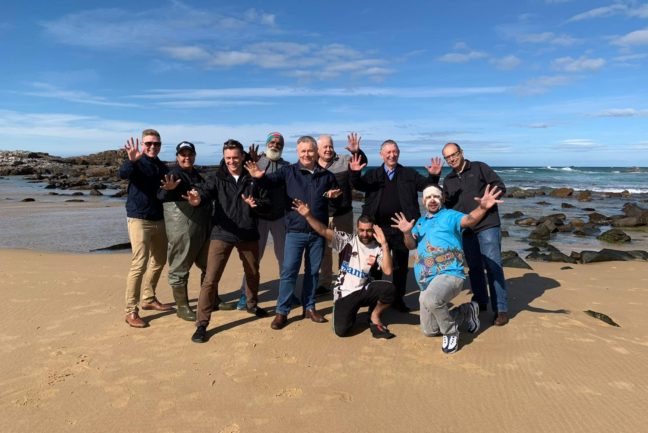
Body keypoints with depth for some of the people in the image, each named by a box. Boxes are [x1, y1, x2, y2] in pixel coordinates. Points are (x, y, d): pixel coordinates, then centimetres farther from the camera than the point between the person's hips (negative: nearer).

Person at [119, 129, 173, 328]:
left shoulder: (163, 167, 12)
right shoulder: (137, 163, -8)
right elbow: (122, 174, -29)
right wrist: (132, 160, -49)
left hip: (159, 220, 7)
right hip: (139, 220, -7)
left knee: (159, 261, 16)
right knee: (139, 264, -11)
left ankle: (148, 299, 32)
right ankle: (131, 311, -3)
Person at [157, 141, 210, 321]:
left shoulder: (198, 176, 14)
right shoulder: (174, 174, -10)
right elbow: (161, 196, -27)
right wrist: (168, 189, -48)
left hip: (203, 229, 8)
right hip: (182, 230, -8)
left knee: (209, 265, 17)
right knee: (180, 269, 2)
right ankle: (182, 307, 15)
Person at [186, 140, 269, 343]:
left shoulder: (252, 178, 1)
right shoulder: (217, 178, -3)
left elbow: (267, 200, 5)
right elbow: (205, 191, -22)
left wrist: (256, 203, -17)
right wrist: (197, 198, -46)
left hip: (248, 234, 3)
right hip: (222, 234, -2)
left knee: (253, 274, 20)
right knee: (211, 279, -9)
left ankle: (252, 304, 47)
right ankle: (201, 324, 1)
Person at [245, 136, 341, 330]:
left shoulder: (327, 175, 6)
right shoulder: (289, 171, -1)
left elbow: (337, 202, 18)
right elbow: (272, 180, -17)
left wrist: (335, 196, -6)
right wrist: (260, 176, -39)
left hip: (318, 232, 3)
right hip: (295, 231, -3)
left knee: (313, 271, 13)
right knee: (288, 271, -3)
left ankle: (309, 308, 27)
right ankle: (282, 311, 9)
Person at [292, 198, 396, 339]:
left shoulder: (378, 248, -1)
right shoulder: (347, 240, -3)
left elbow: (388, 271, -15)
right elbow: (324, 231, -12)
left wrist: (384, 244, -21)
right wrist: (308, 215, -26)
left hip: (365, 290, 1)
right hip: (345, 293, -1)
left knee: (389, 289, -28)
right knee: (341, 330, -19)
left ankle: (374, 317, 2)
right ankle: (351, 312, 18)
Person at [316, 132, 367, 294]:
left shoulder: (343, 161, -2)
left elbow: (362, 162, -12)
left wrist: (357, 151, -31)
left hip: (343, 214, -1)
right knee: (324, 250, 13)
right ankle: (324, 283, 26)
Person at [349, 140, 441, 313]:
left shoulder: (409, 174, 8)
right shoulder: (372, 174, 7)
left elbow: (426, 186, 4)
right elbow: (358, 185, -6)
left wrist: (433, 175, -16)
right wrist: (355, 173, -27)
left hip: (401, 228, 1)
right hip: (378, 227, 0)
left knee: (401, 265, 10)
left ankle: (398, 299, 24)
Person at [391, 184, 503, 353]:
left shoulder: (450, 215, -1)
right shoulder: (420, 222, 17)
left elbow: (469, 220, -21)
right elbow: (411, 245, 8)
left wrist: (482, 208, -43)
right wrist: (407, 232, -14)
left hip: (449, 274, -7)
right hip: (426, 283, 7)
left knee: (430, 299, -40)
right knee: (429, 331, 13)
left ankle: (451, 331, -12)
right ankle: (466, 312, 29)